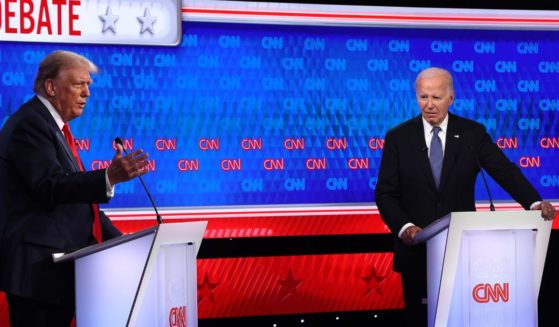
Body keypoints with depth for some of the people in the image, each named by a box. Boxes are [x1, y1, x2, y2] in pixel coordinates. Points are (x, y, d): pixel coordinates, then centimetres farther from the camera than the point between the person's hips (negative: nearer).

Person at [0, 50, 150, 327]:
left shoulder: (53, 125, 20)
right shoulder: (30, 124, -12)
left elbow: (73, 192, 23)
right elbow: (51, 186, -25)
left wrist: (117, 239, 15)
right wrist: (109, 177, -38)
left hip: (58, 262, 10)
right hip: (39, 265, -10)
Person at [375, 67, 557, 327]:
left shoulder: (473, 133, 1)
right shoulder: (398, 137, 1)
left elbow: (505, 171, -7)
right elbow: (385, 193, -2)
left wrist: (534, 202, -24)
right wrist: (404, 226, -19)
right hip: (416, 248, 0)